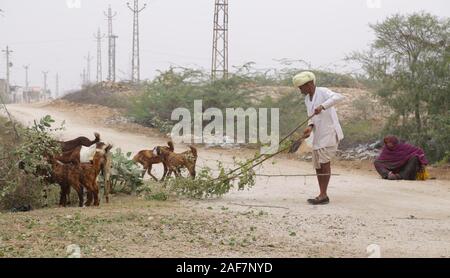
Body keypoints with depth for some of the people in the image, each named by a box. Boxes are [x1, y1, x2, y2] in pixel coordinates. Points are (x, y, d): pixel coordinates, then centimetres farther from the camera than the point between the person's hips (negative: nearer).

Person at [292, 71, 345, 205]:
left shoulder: (323, 92, -12)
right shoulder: (307, 99, 13)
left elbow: (339, 97, -30)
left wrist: (322, 106, -40)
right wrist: (310, 127, -5)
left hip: (330, 131, -9)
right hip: (318, 134, 9)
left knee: (324, 161, -14)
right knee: (318, 165, 7)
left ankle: (323, 195, -14)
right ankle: (323, 196, 13)